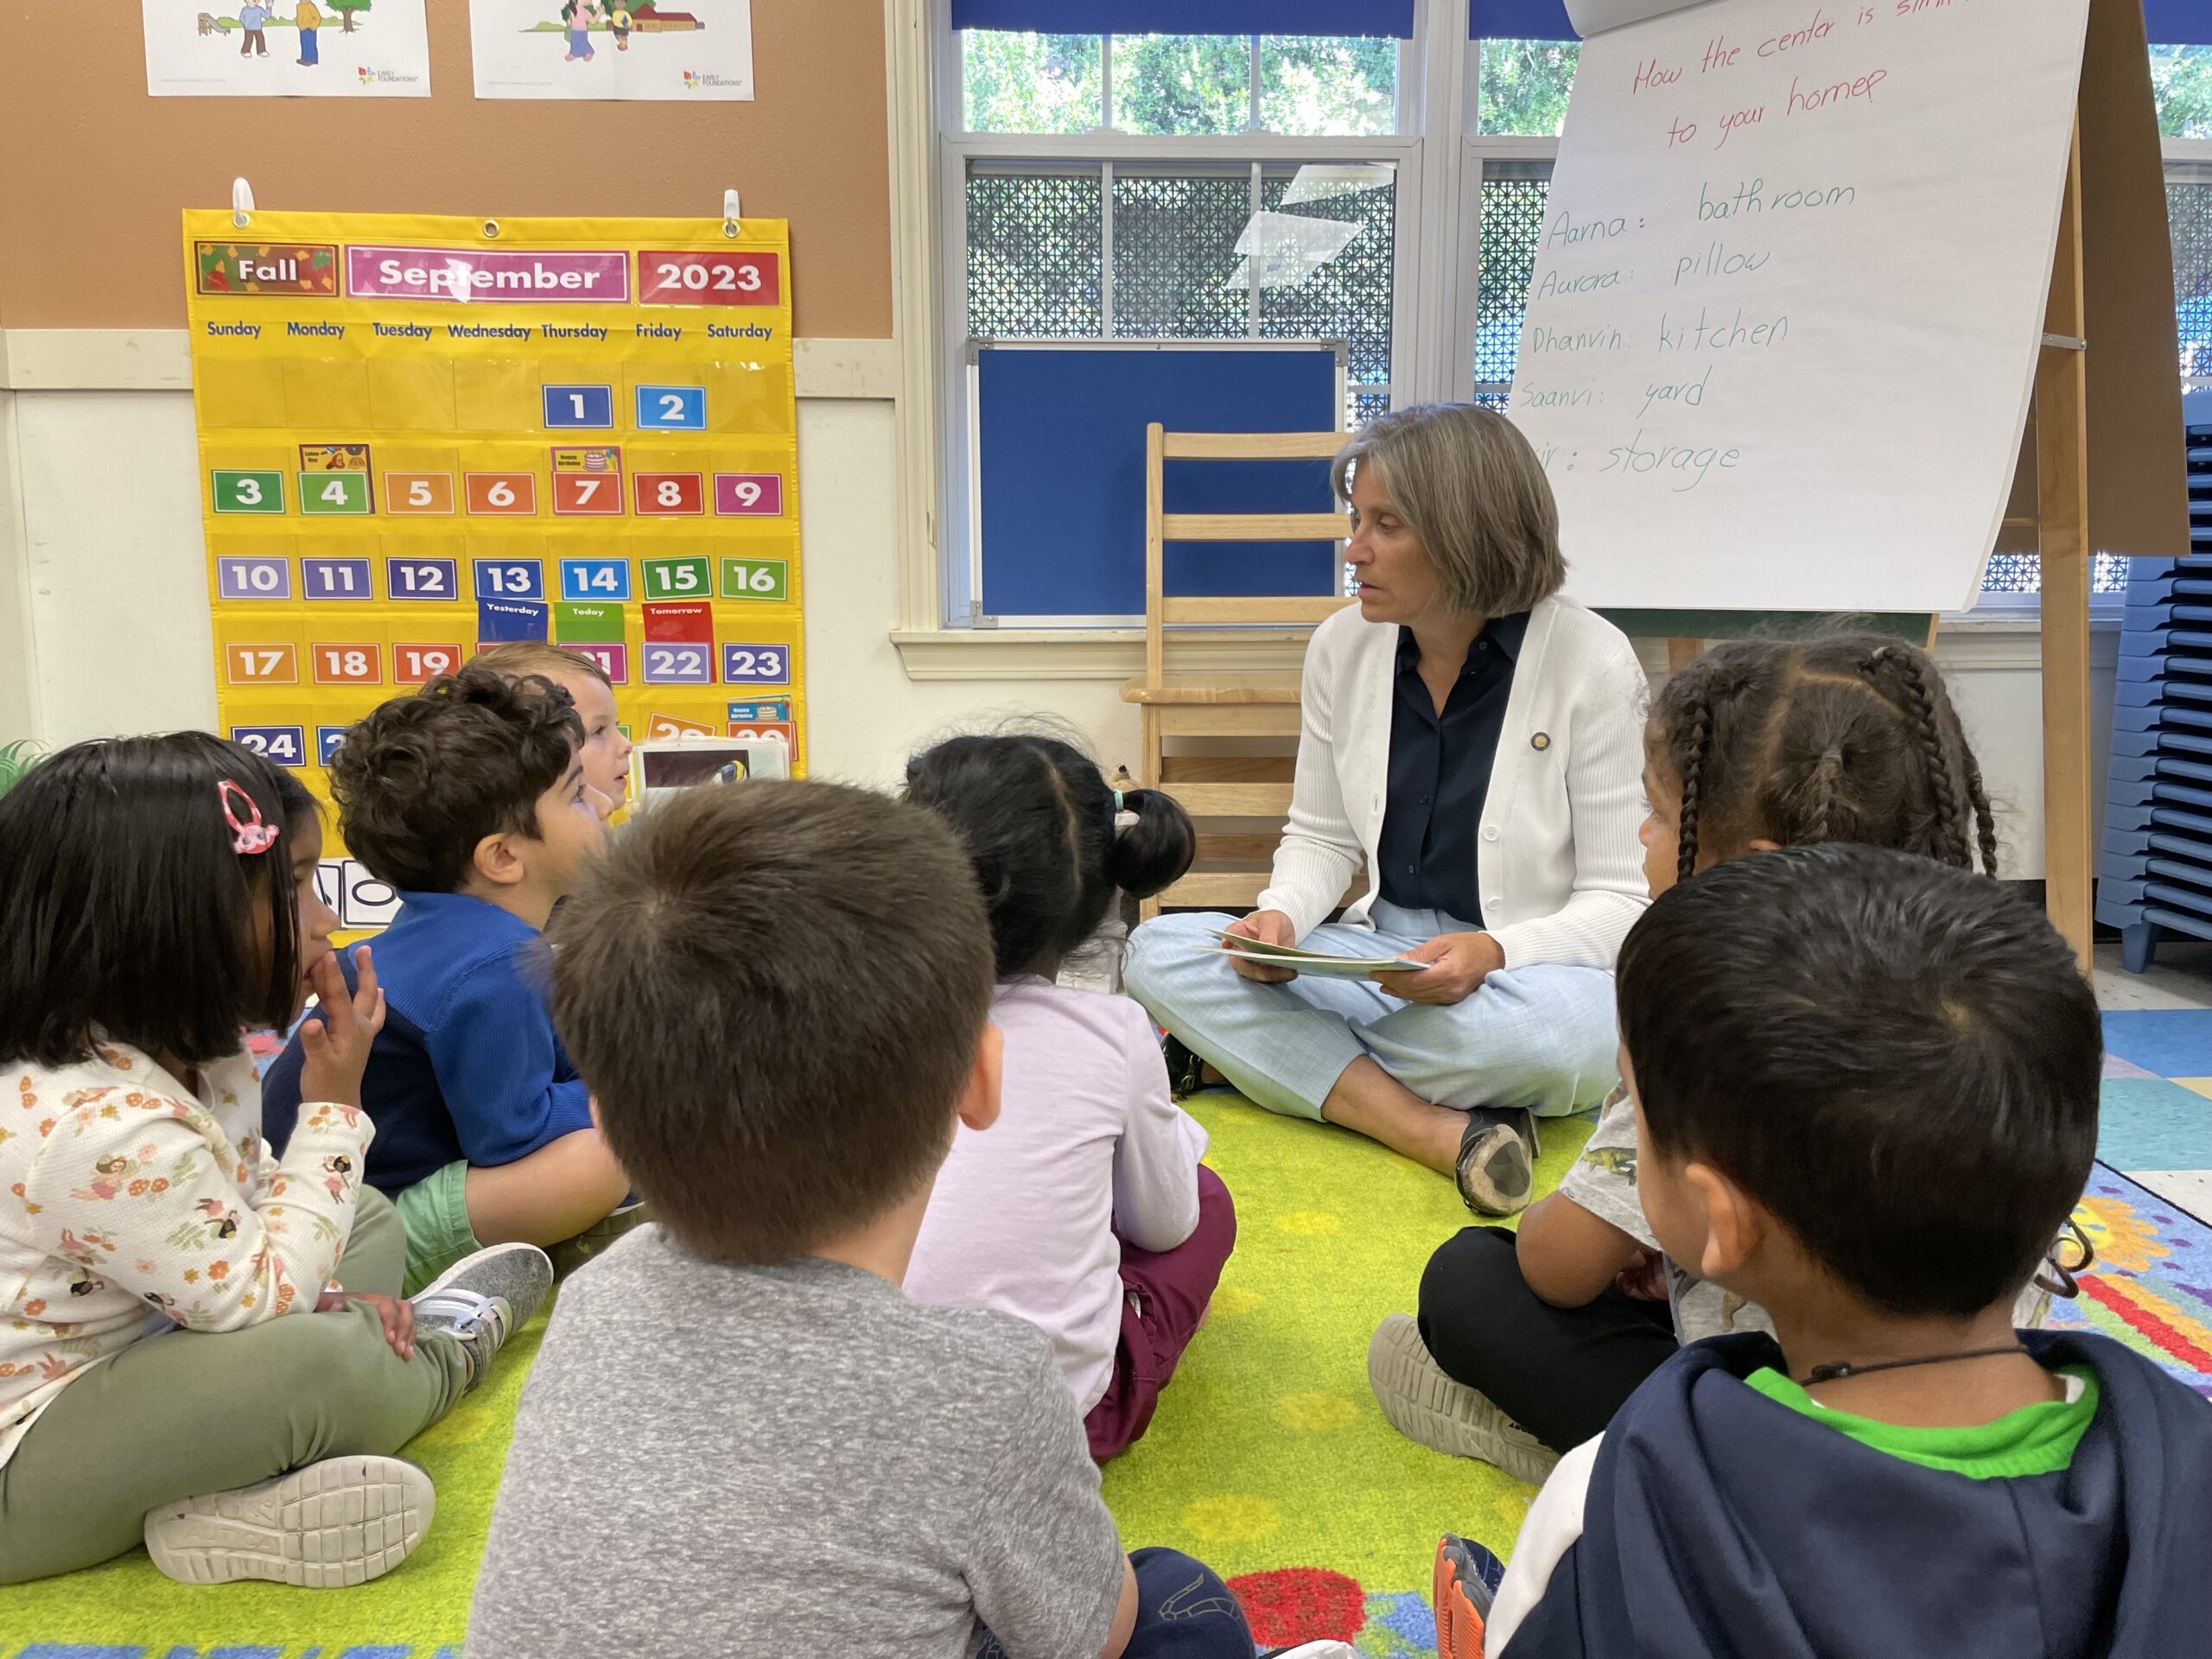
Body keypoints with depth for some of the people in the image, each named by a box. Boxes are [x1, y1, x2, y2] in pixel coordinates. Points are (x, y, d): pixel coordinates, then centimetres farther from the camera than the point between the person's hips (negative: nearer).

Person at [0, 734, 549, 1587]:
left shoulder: (174, 1041, -3)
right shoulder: (101, 1129, -34)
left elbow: (249, 1200, 10)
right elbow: (260, 1297, -24)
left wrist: (317, 1293, -8)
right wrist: (334, 1106, -19)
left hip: (133, 1362, 10)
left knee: (369, 1221, 15)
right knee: (322, 1360, -32)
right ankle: (449, 1350, 4)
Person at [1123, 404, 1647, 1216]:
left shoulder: (1591, 661, -11)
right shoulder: (1343, 645, 2)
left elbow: (1620, 899, -8)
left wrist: (1494, 952, -27)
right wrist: (1281, 917, -12)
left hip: (1526, 973, -4)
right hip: (1381, 954, 4)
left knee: (1571, 1026, -41)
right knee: (1157, 951, -17)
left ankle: (1262, 1055, -17)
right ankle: (1441, 1132, -27)